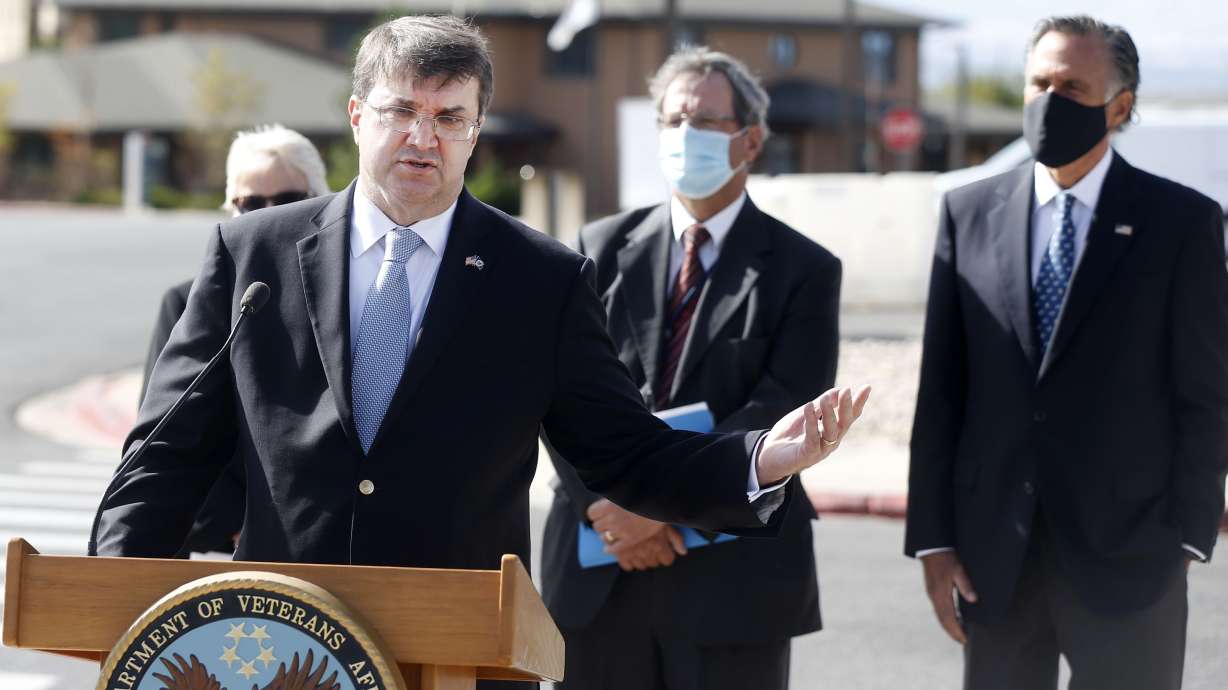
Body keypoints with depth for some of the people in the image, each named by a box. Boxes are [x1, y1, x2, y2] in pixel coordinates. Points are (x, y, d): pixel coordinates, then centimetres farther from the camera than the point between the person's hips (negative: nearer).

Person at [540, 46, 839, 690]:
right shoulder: (603, 248, 10)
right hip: (597, 572, 3)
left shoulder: (803, 270, 1)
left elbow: (780, 412, -9)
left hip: (732, 577, -2)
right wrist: (604, 503, -12)